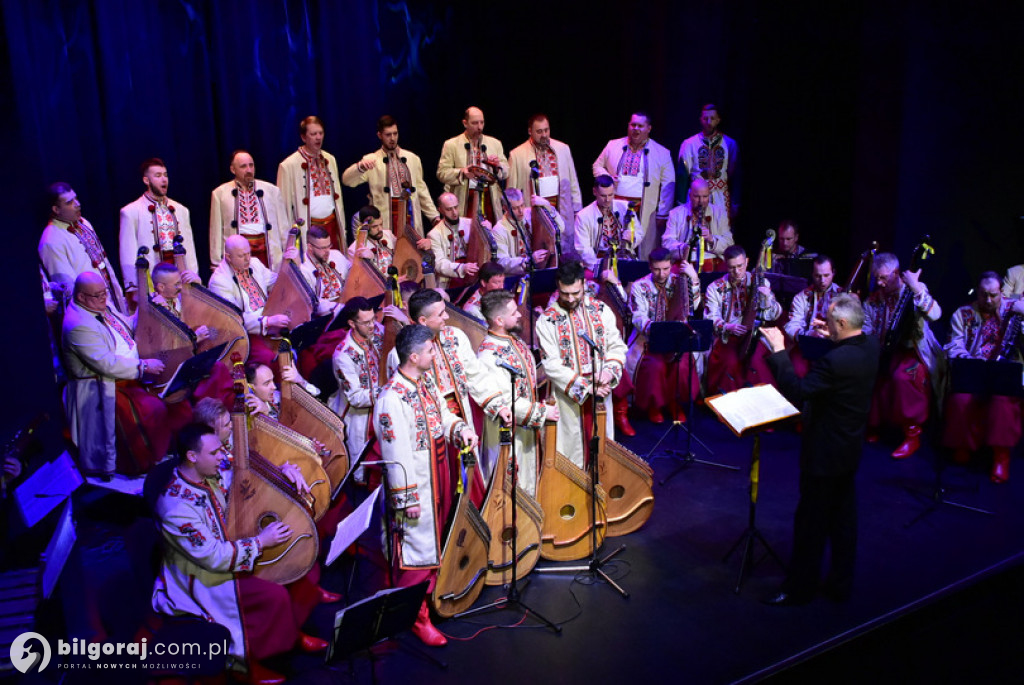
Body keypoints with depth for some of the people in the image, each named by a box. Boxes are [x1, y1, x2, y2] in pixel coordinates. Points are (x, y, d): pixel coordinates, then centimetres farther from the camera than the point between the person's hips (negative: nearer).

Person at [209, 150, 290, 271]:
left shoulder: (272, 190, 12)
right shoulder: (220, 193, 9)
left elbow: (283, 227, 12)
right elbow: (216, 230, 8)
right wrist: (217, 263, 4)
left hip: (267, 250, 1)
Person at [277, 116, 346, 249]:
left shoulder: (330, 160, 12)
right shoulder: (289, 165, -6)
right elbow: (285, 203, -5)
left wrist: (341, 228, 10)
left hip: (331, 224, 5)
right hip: (307, 228, -5)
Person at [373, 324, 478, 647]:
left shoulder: (426, 385, 4)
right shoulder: (392, 398, -25)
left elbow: (442, 414, 19)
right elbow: (397, 453, -24)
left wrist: (459, 428, -5)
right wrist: (407, 498, -20)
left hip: (437, 480, 9)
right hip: (415, 487, -9)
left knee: (434, 539, 23)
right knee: (416, 546, 2)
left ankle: (430, 593, 43)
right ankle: (415, 616, 16)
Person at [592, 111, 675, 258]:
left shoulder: (662, 153, 3)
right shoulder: (613, 146, 10)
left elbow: (668, 186, 3)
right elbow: (597, 166, 20)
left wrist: (662, 216, -3)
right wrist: (605, 176, -4)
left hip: (645, 212, -2)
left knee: (644, 255, -2)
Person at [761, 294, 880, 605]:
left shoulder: (836, 361, -31)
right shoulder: (870, 346, -3)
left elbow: (796, 391, -28)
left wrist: (778, 352, -23)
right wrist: (833, 339, 10)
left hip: (824, 452, -9)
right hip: (850, 448, 9)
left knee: (811, 523, 6)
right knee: (843, 519, 19)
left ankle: (799, 588, 20)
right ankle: (842, 583, 33)